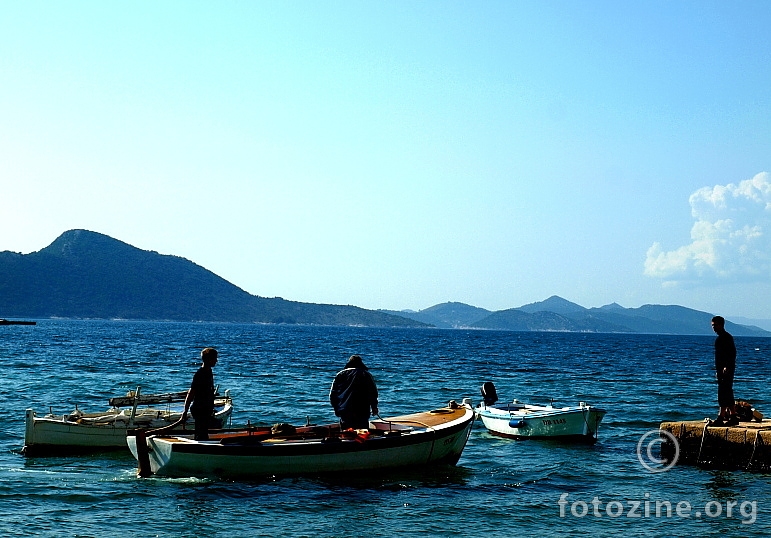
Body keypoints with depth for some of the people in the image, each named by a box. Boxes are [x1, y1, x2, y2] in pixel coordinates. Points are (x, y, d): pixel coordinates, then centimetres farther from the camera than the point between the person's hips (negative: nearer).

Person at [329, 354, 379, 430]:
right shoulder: (366, 374, 2)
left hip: (344, 413, 2)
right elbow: (373, 393, 2)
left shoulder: (340, 374, 9)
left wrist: (337, 408, 19)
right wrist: (374, 407, 14)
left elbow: (332, 394, 10)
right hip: (362, 412, -2)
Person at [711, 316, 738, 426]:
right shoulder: (719, 338, 19)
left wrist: (727, 367, -26)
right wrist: (718, 370, 23)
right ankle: (733, 417, 16)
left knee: (723, 394, -11)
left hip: (726, 370, -10)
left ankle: (721, 418, -13)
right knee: (727, 394, 12)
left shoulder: (726, 337, -11)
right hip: (721, 370, 10)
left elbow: (732, 353, -19)